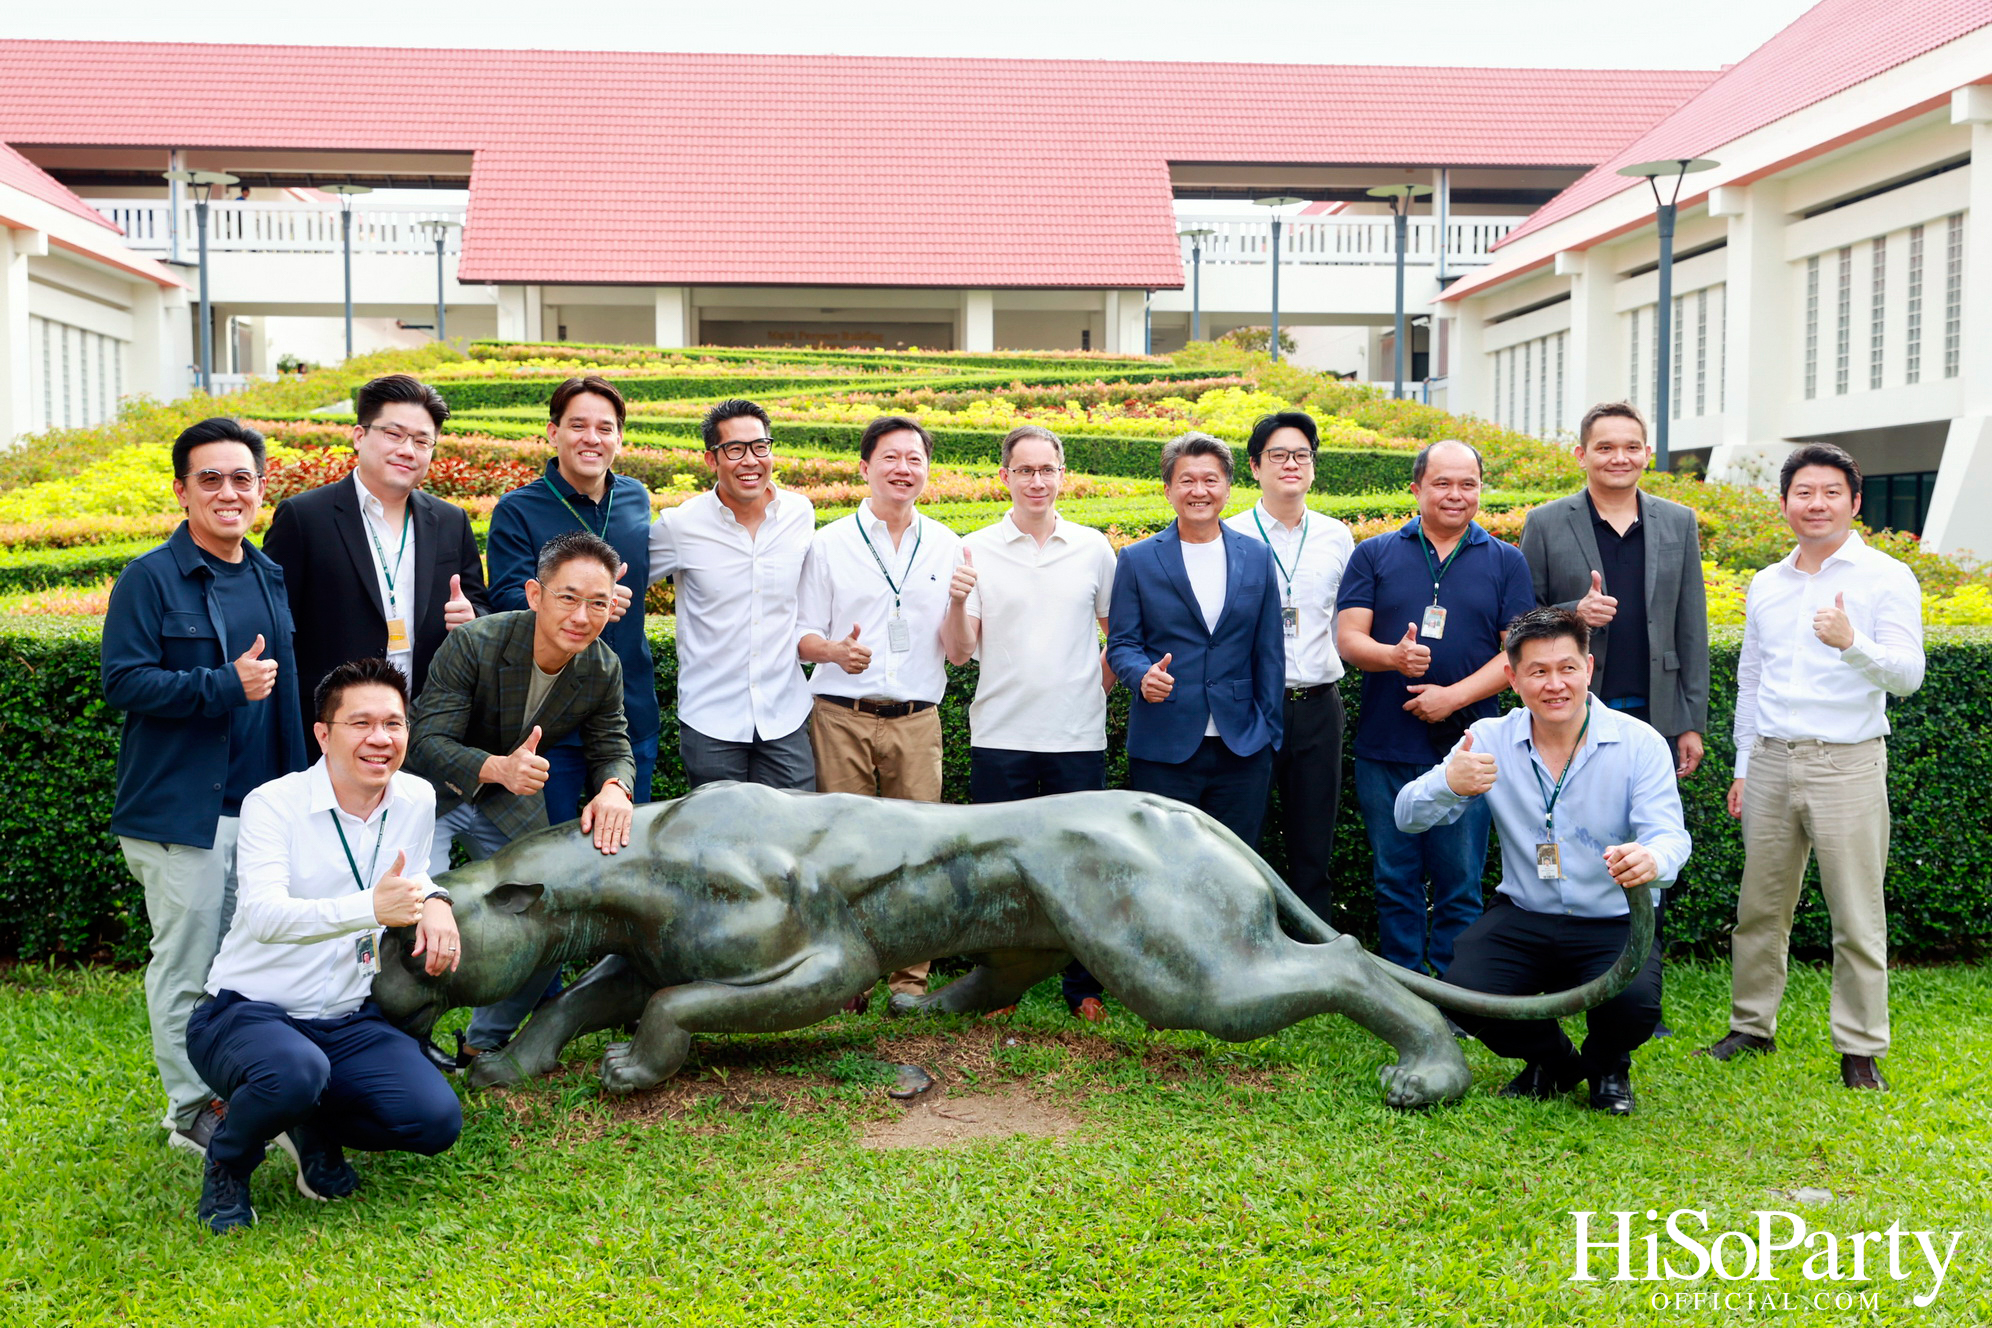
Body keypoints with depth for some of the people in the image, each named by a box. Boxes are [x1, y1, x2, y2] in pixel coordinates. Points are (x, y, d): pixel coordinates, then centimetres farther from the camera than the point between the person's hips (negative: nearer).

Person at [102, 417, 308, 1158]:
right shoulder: (150, 580, -6)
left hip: (262, 805, 6)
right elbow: (123, 680, -13)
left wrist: (297, 787, 14)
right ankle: (192, 1111, 13)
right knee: (186, 966, 0)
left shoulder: (270, 579, 13)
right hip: (182, 811, -6)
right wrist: (224, 685, -20)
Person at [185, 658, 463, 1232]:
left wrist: (434, 900, -3)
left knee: (436, 1120, -16)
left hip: (347, 1022, 5)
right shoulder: (273, 804, -15)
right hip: (247, 1013, -5)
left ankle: (314, 1128, 15)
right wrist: (371, 907, -47)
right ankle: (228, 1161, -3)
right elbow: (265, 916, -31)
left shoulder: (417, 801, 1)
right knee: (295, 1072, -38)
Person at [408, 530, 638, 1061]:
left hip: (513, 798, 5)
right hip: (435, 792, -5)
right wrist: (497, 767, -49)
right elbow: (427, 741, -30)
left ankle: (486, 1041, 26)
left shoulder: (604, 670, -15)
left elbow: (612, 747, -5)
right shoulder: (472, 643, -30)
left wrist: (614, 787, -31)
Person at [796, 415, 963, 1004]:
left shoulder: (948, 547, 10)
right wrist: (835, 650, -15)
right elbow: (804, 635, 7)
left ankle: (910, 977, 10)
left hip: (916, 719, 1)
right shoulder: (828, 544, 6)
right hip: (842, 716, -1)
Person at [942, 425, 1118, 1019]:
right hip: (1000, 737, 0)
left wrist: (1103, 683, 1)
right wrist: (957, 600, -18)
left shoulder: (1094, 548, 6)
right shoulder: (976, 550, 2)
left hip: (1078, 736, 1)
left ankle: (1084, 987, 18)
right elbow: (960, 652, -1)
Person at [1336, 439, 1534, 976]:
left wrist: (1455, 695, -13)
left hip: (1467, 747, -1)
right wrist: (1394, 656, -21)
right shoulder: (1374, 555, 8)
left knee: (1460, 884, 3)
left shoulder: (1506, 562, 8)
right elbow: (1348, 638, 0)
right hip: (1386, 749, 1)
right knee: (1395, 881, 8)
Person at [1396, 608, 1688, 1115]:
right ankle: (1550, 1060, 13)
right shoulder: (1490, 740, -2)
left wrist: (1651, 859, -44)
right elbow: (1409, 817, -10)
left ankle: (1607, 1066, 12)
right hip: (1522, 918, 2)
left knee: (1634, 1005, -31)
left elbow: (1669, 836, -17)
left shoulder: (1639, 744, -6)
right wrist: (1449, 784, -34)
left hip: (1613, 925, -1)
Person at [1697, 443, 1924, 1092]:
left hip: (1848, 764, -4)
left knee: (1857, 916, 1)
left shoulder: (1887, 578, -3)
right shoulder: (1765, 584, 13)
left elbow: (1907, 675, -14)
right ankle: (1752, 1025, 24)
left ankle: (1860, 1049, 11)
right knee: (1760, 905, 10)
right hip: (1772, 763, 5)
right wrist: (1742, 767, 17)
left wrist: (1851, 642, -32)